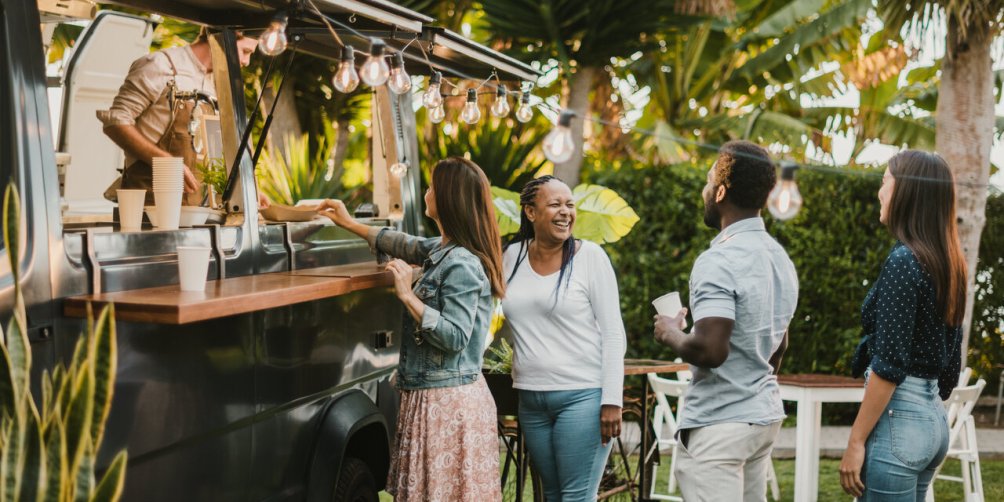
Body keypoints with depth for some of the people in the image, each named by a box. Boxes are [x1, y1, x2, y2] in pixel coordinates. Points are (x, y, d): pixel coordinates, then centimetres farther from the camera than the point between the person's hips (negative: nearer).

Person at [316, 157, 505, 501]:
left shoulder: (462, 266, -18)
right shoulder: (444, 251, 11)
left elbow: (454, 337, -22)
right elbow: (406, 245, 30)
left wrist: (408, 296, -19)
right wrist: (349, 224, 35)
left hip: (448, 403, -10)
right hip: (433, 397, 10)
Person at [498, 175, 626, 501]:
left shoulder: (590, 256, -6)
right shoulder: (512, 256, 6)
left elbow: (613, 333, -7)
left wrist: (612, 400, -13)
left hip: (583, 395, -5)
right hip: (530, 399, 5)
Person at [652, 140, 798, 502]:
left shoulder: (719, 261, -18)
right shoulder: (780, 257, 11)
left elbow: (710, 350, -27)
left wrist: (671, 335, -9)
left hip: (719, 423, -9)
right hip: (764, 415, 9)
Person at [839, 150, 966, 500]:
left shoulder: (903, 261, -15)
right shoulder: (947, 260, 10)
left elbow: (889, 365, -19)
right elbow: (951, 355, 15)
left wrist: (856, 441, -15)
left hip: (898, 416, -9)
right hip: (932, 415, 9)